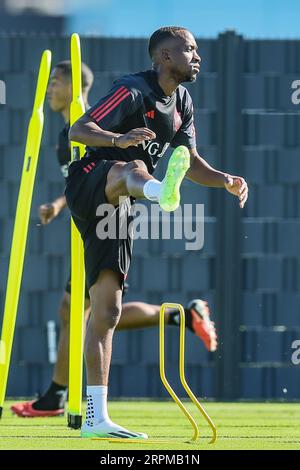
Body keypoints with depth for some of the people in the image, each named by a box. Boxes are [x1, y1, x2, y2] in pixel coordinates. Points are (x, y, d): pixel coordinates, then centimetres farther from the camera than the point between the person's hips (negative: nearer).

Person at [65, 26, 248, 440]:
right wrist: (118, 139, -42)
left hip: (117, 206, 8)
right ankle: (160, 192, -81)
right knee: (133, 166, -41)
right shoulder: (133, 90, -13)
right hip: (88, 184, -8)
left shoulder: (182, 103, 13)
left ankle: (96, 418, 3)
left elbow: (191, 163, 19)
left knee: (107, 309, 3)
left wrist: (225, 180, -2)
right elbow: (78, 130, -22)